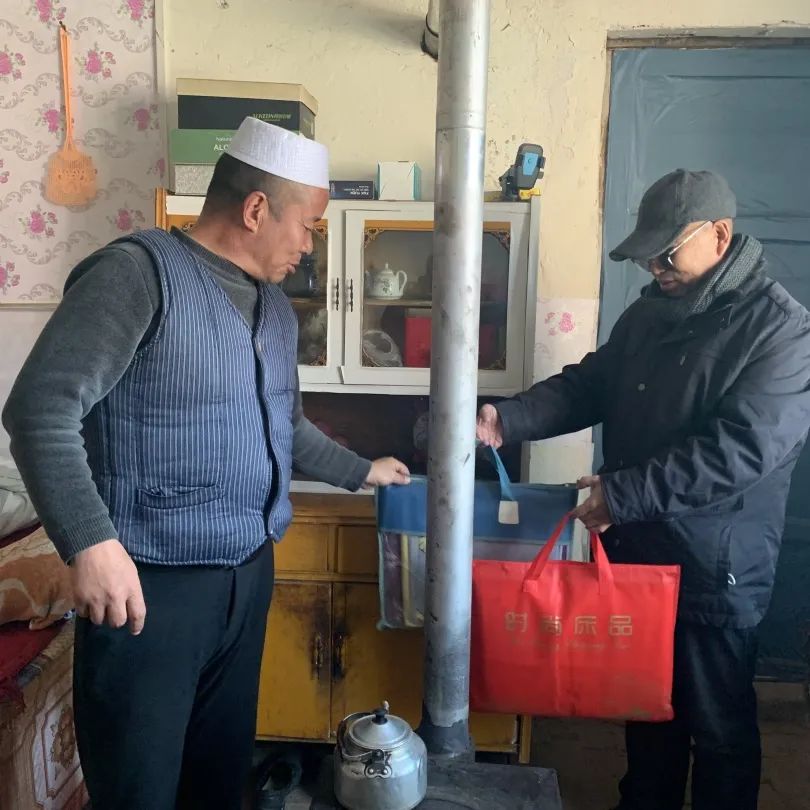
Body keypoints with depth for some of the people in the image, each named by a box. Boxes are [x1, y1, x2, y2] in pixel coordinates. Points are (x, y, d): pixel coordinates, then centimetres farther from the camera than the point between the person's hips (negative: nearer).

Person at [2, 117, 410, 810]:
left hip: (249, 574, 7)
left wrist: (360, 471, 30)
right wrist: (90, 542, -27)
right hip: (149, 584, -7)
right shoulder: (142, 272, -14)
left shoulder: (276, 307, 12)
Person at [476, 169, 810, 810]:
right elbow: (587, 385, 7)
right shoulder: (650, 313, 6)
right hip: (634, 549, 7)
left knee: (718, 725, 13)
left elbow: (742, 447, -25)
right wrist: (507, 420, -9)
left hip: (715, 570, -6)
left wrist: (623, 493, -26)